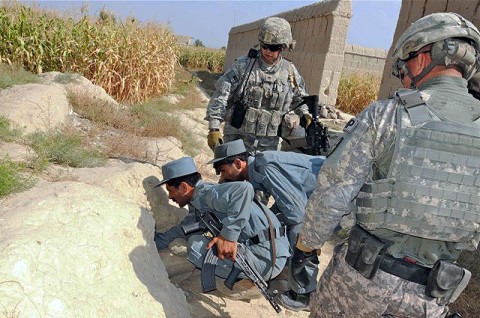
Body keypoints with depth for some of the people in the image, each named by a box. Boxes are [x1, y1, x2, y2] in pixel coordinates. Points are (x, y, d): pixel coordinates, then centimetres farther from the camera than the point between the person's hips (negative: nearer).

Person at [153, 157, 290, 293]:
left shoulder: (206, 193, -16)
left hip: (266, 258, -10)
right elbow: (183, 229, 25)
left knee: (196, 244, -15)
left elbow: (244, 189, -34)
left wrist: (229, 234, -30)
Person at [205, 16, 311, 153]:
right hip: (237, 137, -2)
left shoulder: (290, 72, 3)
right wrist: (214, 128, -13)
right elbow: (220, 97, -8)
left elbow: (300, 99, 21)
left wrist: (305, 115, 2)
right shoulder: (243, 65, -6)